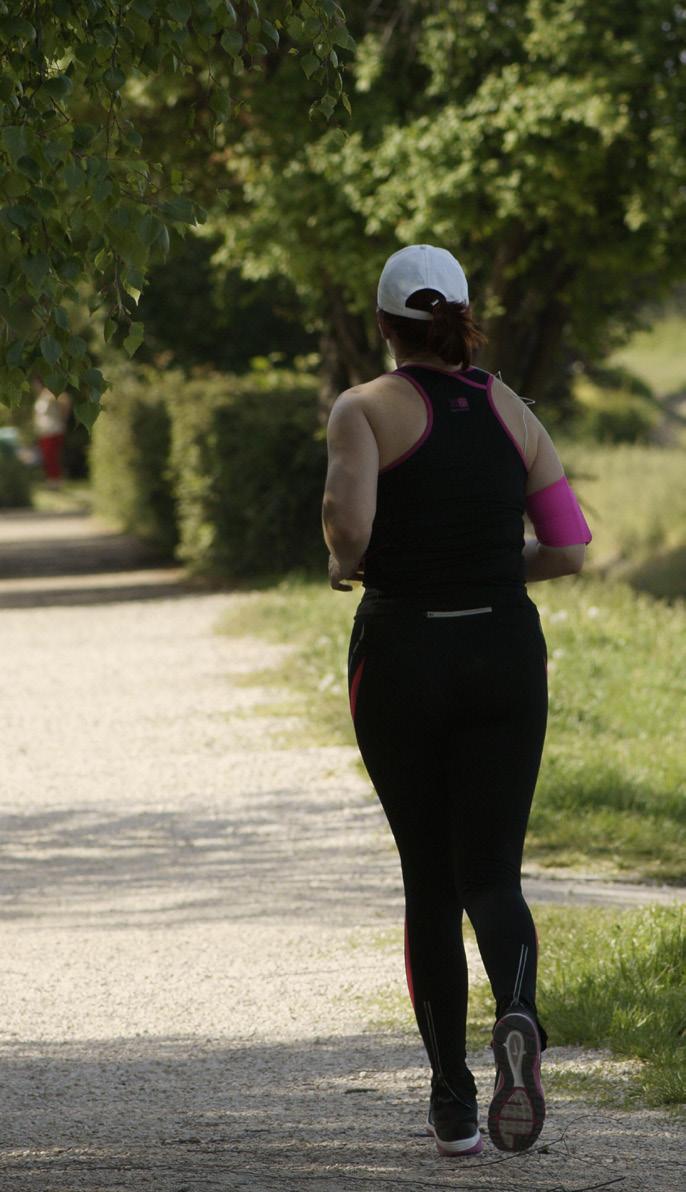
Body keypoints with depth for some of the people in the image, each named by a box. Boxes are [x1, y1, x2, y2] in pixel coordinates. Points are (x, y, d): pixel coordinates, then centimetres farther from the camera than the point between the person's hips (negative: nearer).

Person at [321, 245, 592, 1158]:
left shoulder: (367, 408, -5)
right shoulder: (511, 412, 7)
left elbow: (348, 518, -22)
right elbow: (571, 546, 5)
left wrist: (346, 564, 0)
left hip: (401, 655, -2)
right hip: (505, 653, 2)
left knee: (428, 880, 10)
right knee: (491, 873, 2)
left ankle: (453, 1105, 9)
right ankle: (518, 1019, -31)